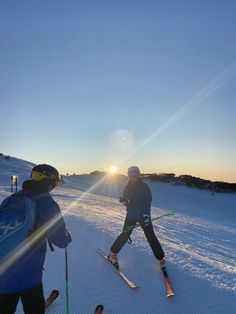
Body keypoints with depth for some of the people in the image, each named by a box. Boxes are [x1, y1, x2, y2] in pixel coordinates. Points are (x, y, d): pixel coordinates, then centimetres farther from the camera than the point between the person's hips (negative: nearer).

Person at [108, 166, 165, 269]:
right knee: (125, 235, 2)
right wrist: (124, 200, -14)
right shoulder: (127, 187, 4)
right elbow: (126, 200, 10)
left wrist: (146, 214, -20)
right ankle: (113, 253, 22)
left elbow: (148, 201, -10)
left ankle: (160, 257, 17)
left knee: (151, 236, 1)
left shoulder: (144, 186, -4)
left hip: (143, 215, -1)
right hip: (131, 215, 1)